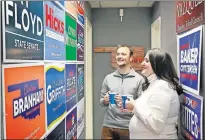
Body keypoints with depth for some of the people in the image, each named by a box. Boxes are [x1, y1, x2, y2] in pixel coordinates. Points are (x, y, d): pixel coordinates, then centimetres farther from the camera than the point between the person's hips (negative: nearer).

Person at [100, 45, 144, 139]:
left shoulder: (139, 79, -4)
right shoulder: (108, 78, 6)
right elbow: (101, 102, 11)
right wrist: (105, 101, -10)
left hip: (128, 126, -2)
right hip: (108, 125, 3)